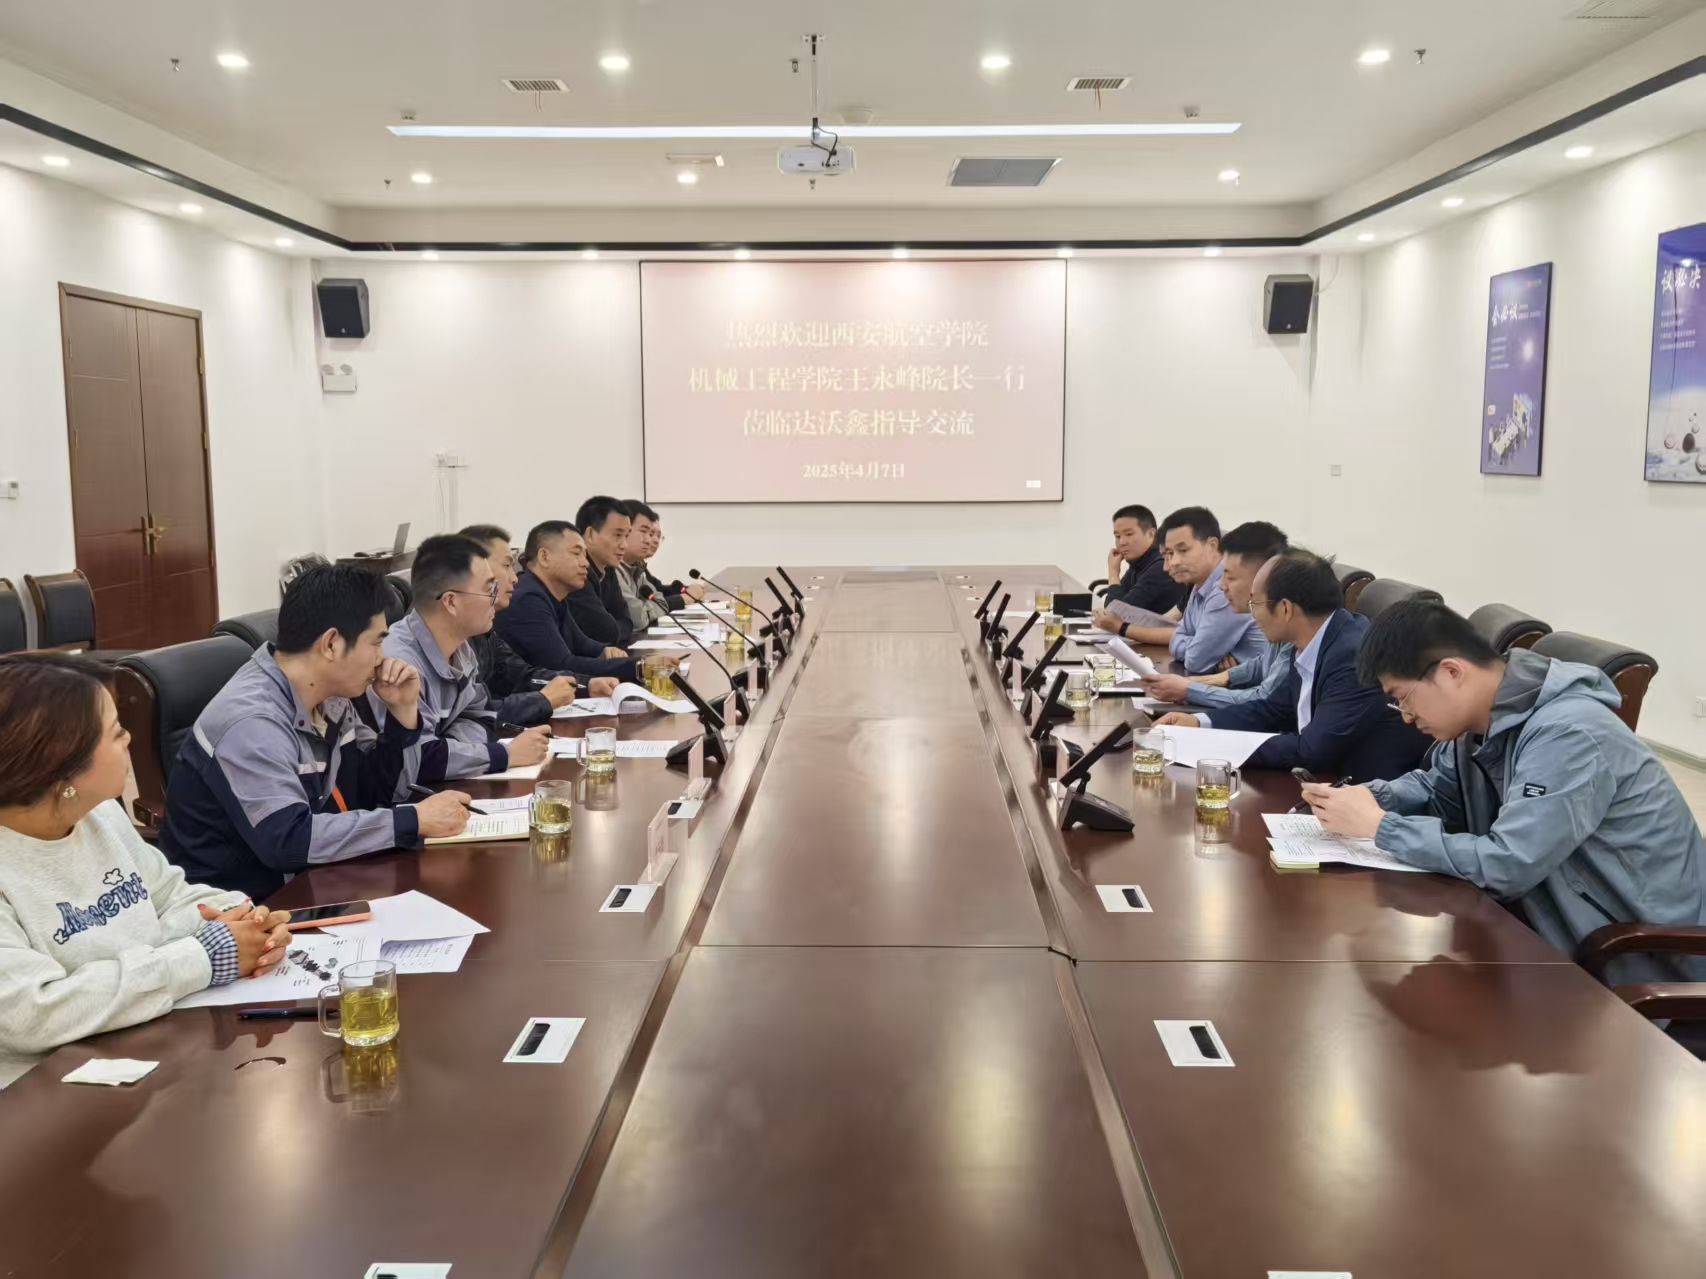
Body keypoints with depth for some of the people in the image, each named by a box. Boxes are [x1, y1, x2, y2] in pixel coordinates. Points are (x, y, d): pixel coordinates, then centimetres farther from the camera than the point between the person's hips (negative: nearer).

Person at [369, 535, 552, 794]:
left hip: (434, 791, 7)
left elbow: (478, 716, 10)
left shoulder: (460, 649, 1)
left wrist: (454, 753, -12)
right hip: (391, 799, -7)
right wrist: (507, 754, -19)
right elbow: (417, 761, -30)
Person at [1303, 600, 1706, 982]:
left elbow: (1507, 865, -30)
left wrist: (1380, 826, -22)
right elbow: (1433, 788, 15)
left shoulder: (1567, 734, -27)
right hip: (1568, 932, 7)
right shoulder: (1483, 721, 0)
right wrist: (1362, 796, -6)